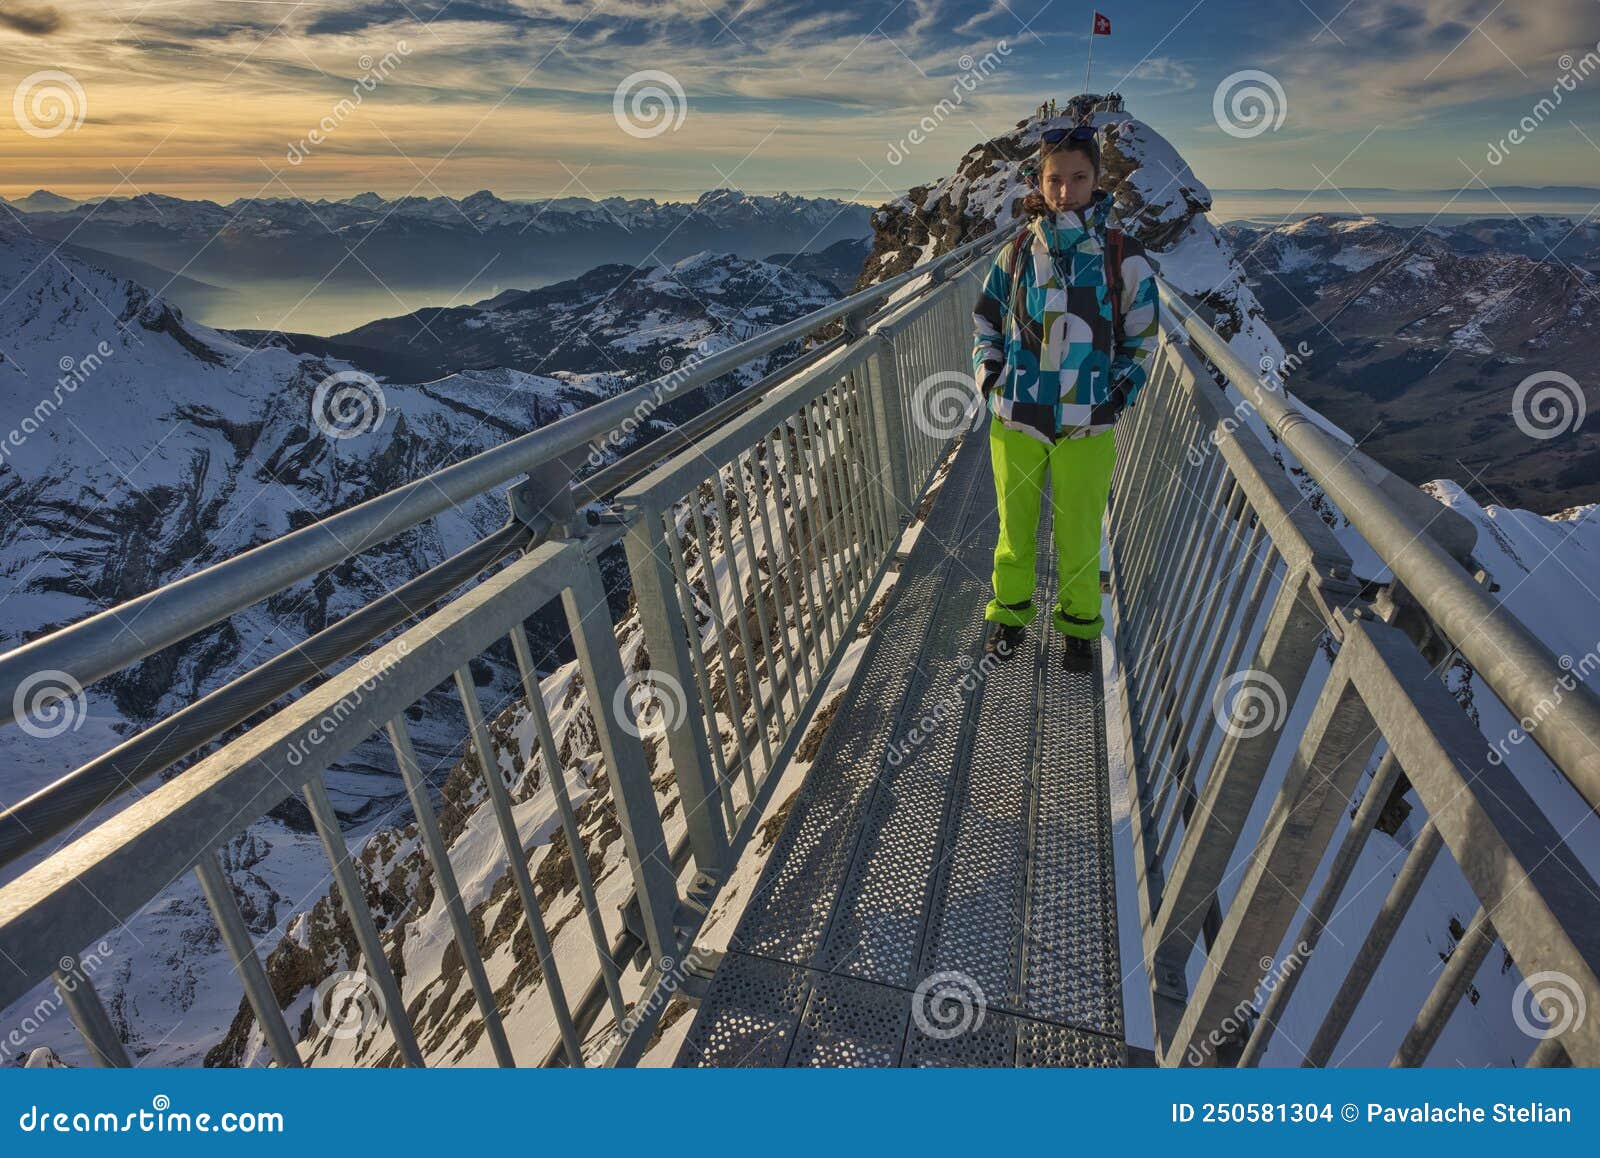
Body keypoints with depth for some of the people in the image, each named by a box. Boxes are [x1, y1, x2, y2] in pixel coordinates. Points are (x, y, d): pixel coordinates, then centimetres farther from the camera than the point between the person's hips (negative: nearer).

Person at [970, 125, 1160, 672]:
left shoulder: (1124, 256, -1)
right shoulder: (1017, 251, 2)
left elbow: (1141, 339, 7)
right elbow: (985, 324, 12)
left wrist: (1117, 396, -3)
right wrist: (989, 382, 2)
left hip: (1088, 426, -1)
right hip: (1015, 419, 1)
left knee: (1079, 534, 9)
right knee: (1015, 526, 13)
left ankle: (1079, 624, 29)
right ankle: (1009, 613, 32)